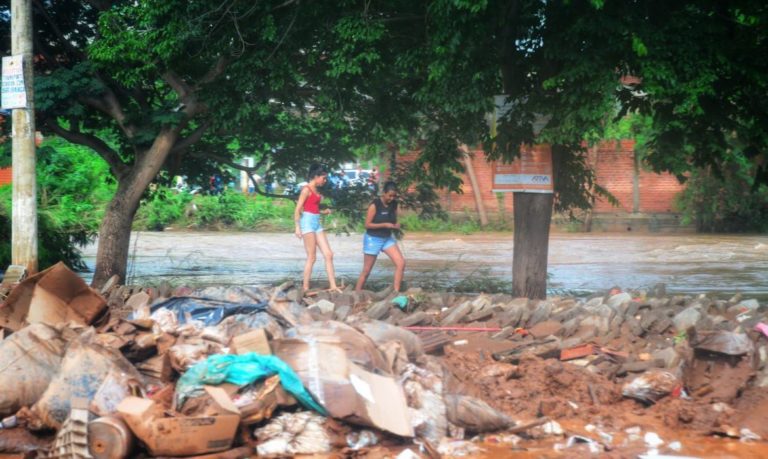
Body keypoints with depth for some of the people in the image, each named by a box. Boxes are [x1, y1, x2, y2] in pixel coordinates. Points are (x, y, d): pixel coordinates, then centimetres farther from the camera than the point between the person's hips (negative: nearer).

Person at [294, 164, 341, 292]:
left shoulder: (316, 190, 16)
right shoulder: (306, 189, -9)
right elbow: (298, 209, -13)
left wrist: (324, 212, 9)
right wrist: (297, 227, -20)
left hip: (317, 223, 9)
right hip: (308, 222, -9)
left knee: (328, 254, 2)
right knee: (311, 257, -6)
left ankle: (333, 286, 3)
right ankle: (305, 288, 0)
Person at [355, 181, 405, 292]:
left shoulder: (394, 204, 0)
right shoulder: (375, 205, -18)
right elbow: (367, 224, -17)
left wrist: (396, 225, -10)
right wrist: (385, 225, -25)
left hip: (388, 238, 6)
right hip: (373, 239, -6)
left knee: (401, 263, -10)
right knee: (367, 270, 2)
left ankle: (396, 291, -4)